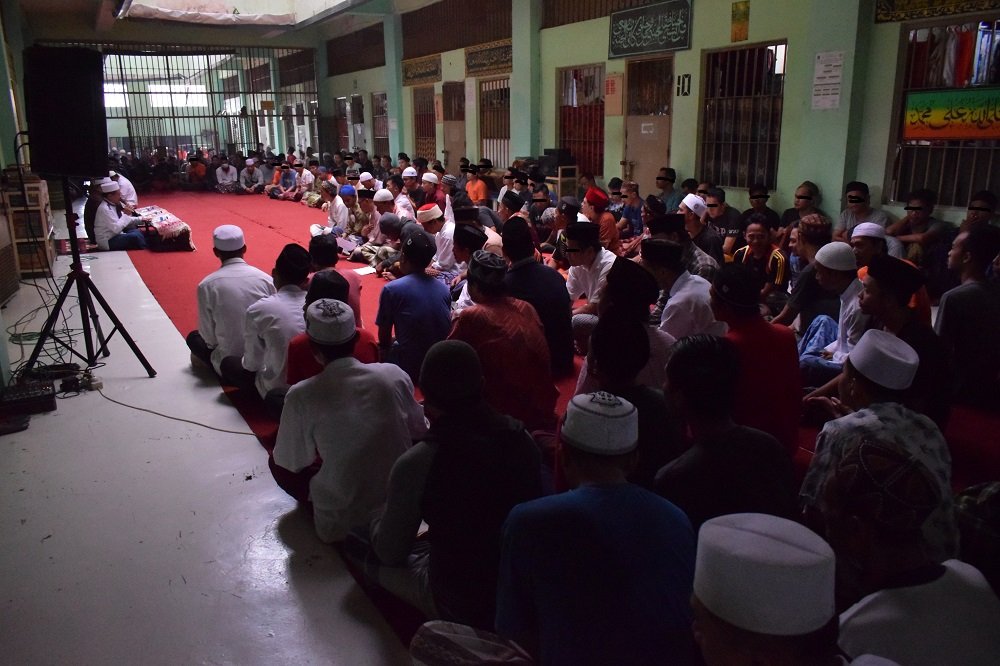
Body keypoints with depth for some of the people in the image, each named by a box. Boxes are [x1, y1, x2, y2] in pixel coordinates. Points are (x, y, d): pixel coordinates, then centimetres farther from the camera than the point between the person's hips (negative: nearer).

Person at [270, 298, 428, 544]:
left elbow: (292, 462, -6)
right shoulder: (394, 375, -12)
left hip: (340, 522, -2)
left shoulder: (301, 396, -19)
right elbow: (419, 432, 2)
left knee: (277, 462, 19)